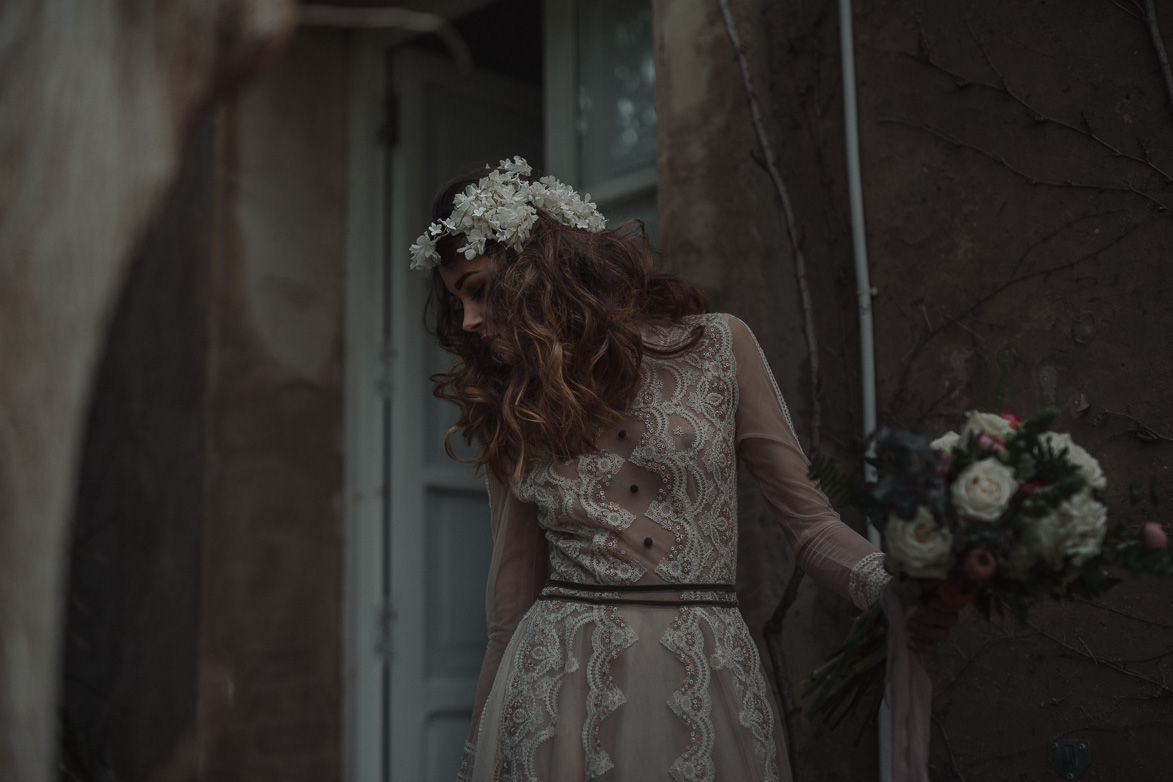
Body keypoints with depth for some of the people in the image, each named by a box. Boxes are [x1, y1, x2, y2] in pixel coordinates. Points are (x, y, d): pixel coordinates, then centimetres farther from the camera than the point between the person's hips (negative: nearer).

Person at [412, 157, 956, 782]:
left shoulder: (716, 347, -1)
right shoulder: (508, 418, 6)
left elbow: (808, 523, -1)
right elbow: (510, 612, 9)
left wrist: (899, 587, -19)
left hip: (708, 686, -1)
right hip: (557, 686, 2)